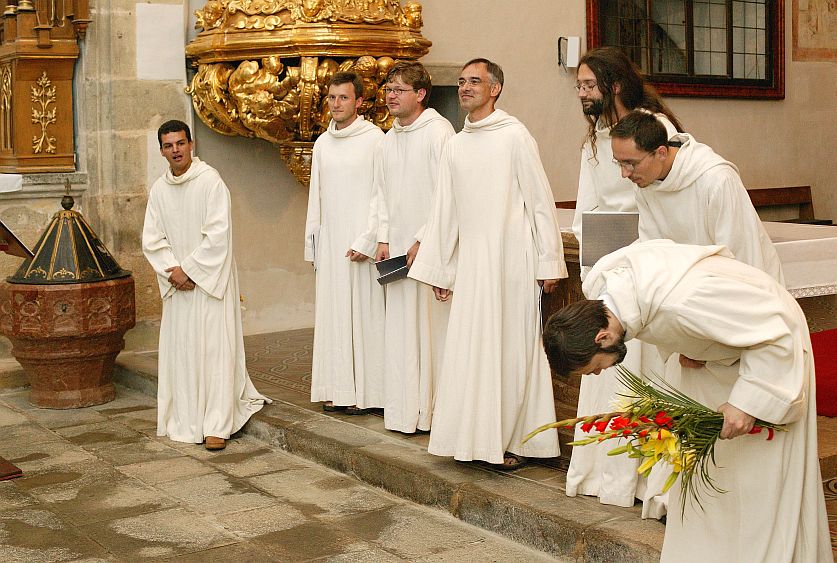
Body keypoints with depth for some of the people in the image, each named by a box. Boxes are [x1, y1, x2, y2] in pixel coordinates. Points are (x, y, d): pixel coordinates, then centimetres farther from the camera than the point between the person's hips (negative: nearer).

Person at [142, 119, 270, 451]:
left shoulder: (211, 181, -10)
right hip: (178, 285, 6)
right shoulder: (159, 190, 7)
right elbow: (152, 239, 6)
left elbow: (218, 234, -16)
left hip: (210, 280, -5)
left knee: (215, 348, -5)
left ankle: (217, 425, -1)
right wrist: (173, 271, -10)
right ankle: (189, 420, 18)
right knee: (181, 349, 7)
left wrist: (189, 270, -14)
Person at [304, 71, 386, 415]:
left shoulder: (375, 139, -7)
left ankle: (365, 392, 5)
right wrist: (311, 243, 13)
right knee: (332, 314, 7)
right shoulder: (322, 143, 12)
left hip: (360, 242, -6)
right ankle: (338, 390, 14)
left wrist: (367, 241, -16)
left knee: (363, 313, -2)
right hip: (330, 243, 6)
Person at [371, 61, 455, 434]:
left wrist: (423, 241, -15)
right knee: (400, 329, 8)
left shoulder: (439, 132, -9)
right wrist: (384, 239, 9)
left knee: (432, 326, -2)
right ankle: (404, 411, 15)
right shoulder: (388, 141, 14)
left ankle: (434, 410, 7)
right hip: (399, 248, 7)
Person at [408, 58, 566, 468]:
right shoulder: (454, 146, 13)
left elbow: (540, 201, -5)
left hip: (512, 258, -5)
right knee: (470, 349, 5)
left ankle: (516, 441, 9)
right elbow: (444, 211, 17)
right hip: (470, 261, 6)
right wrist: (439, 269, 16)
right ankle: (478, 437, 15)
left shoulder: (514, 135, -4)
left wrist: (548, 262, -9)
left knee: (512, 347, 0)